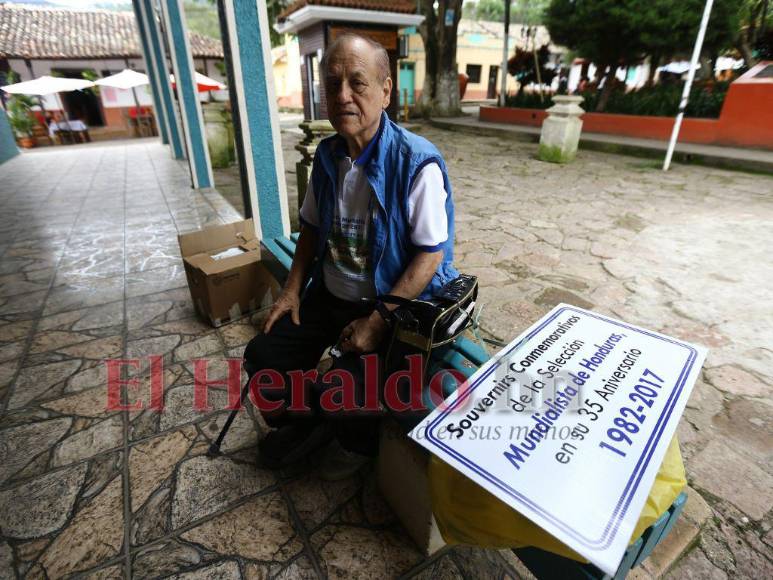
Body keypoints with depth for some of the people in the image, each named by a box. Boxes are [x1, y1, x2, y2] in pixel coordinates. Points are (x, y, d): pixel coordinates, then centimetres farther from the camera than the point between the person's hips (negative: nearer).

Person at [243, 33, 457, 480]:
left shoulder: (417, 163, -19)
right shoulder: (328, 155, 2)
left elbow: (431, 255, -19)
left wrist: (379, 322, -22)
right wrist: (293, 288, 2)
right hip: (328, 294, 7)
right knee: (263, 356, 0)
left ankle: (359, 442, 20)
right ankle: (308, 425, 29)